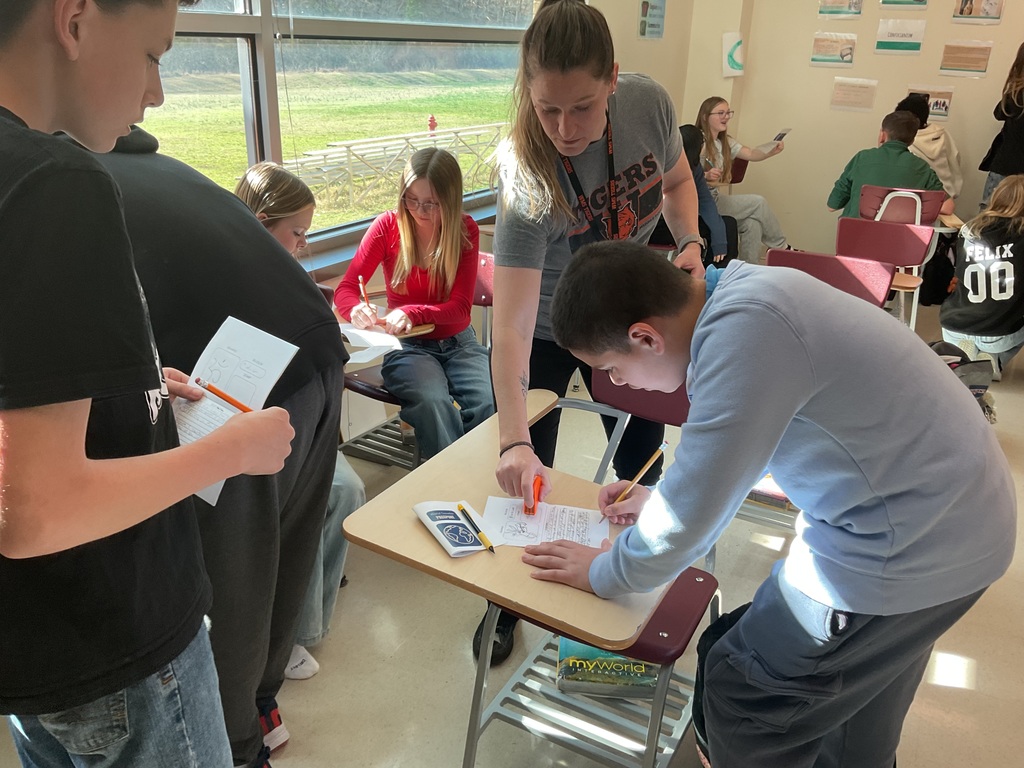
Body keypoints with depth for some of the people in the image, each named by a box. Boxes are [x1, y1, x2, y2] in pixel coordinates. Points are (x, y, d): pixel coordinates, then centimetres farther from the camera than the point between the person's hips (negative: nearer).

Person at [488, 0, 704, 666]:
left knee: (642, 455, 15)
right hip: (548, 328, -4)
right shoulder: (528, 180, -36)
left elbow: (676, 180, 1)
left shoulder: (650, 103, -22)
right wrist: (515, 440, -50)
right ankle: (506, 605, 27)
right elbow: (511, 326, -41)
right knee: (526, 477, 0)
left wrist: (690, 243, -18)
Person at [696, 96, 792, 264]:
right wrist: (705, 176, -37)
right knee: (758, 203, -7)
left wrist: (772, 151, -18)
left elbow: (752, 154, 1)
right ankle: (781, 248, 10)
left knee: (752, 223, -10)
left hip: (713, 200, 8)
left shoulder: (725, 142, 12)